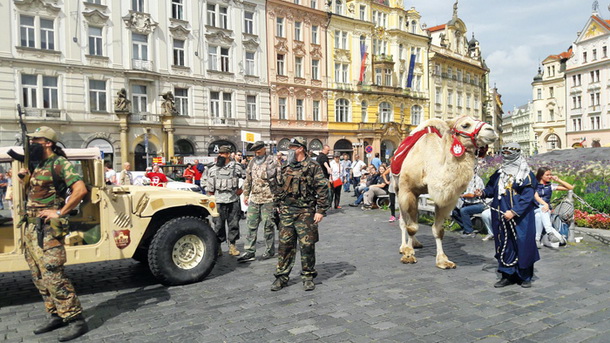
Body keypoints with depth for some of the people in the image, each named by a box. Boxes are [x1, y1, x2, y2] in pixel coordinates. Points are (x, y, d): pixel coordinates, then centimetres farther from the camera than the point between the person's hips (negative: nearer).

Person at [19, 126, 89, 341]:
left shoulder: (60, 163, -11)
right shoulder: (38, 165, 16)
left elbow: (80, 190, -23)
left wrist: (59, 213, -20)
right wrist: (25, 178, 8)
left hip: (46, 229, -10)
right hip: (30, 226, 10)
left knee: (52, 275, -13)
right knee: (39, 276, 13)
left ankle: (76, 320, -7)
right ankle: (57, 315, 23)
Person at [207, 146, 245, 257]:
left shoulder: (235, 167, 3)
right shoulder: (213, 170, 6)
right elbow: (210, 189, 8)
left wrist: (241, 190, 4)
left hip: (233, 201, 0)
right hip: (219, 202, 0)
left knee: (234, 224, 5)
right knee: (218, 225, 2)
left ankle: (232, 246, 16)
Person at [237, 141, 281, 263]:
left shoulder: (272, 161, -5)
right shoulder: (252, 163, 12)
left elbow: (280, 179, -6)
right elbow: (248, 180, 21)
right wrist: (246, 194, 19)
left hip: (268, 199, -6)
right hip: (254, 199, 6)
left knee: (268, 226, 3)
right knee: (251, 225, 6)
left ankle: (270, 250, 18)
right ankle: (249, 252, 12)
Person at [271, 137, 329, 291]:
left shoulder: (313, 166, -6)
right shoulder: (286, 167, 13)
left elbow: (322, 189, -9)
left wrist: (321, 210, -14)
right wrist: (279, 206, 18)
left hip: (305, 212, -5)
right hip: (286, 212, 5)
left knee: (307, 245, 2)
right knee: (285, 245, 6)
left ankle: (308, 277, 17)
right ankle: (282, 277, 16)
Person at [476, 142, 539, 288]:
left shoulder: (526, 175, -7)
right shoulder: (499, 173, 12)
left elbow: (527, 197, -14)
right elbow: (492, 188, 17)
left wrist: (514, 212, -21)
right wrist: (483, 193, -5)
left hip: (520, 217, -5)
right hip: (501, 217, 5)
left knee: (522, 244, 0)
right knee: (504, 245, 8)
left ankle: (525, 277, 15)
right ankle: (507, 275, 18)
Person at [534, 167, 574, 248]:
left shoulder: (551, 185, 13)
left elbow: (571, 188, 15)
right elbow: (536, 196, -11)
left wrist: (558, 180, 5)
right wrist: (545, 204, -29)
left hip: (546, 210, 1)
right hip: (535, 209, -1)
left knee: (539, 216, -34)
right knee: (542, 208, -36)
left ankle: (537, 239, -38)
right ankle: (550, 229, -45)